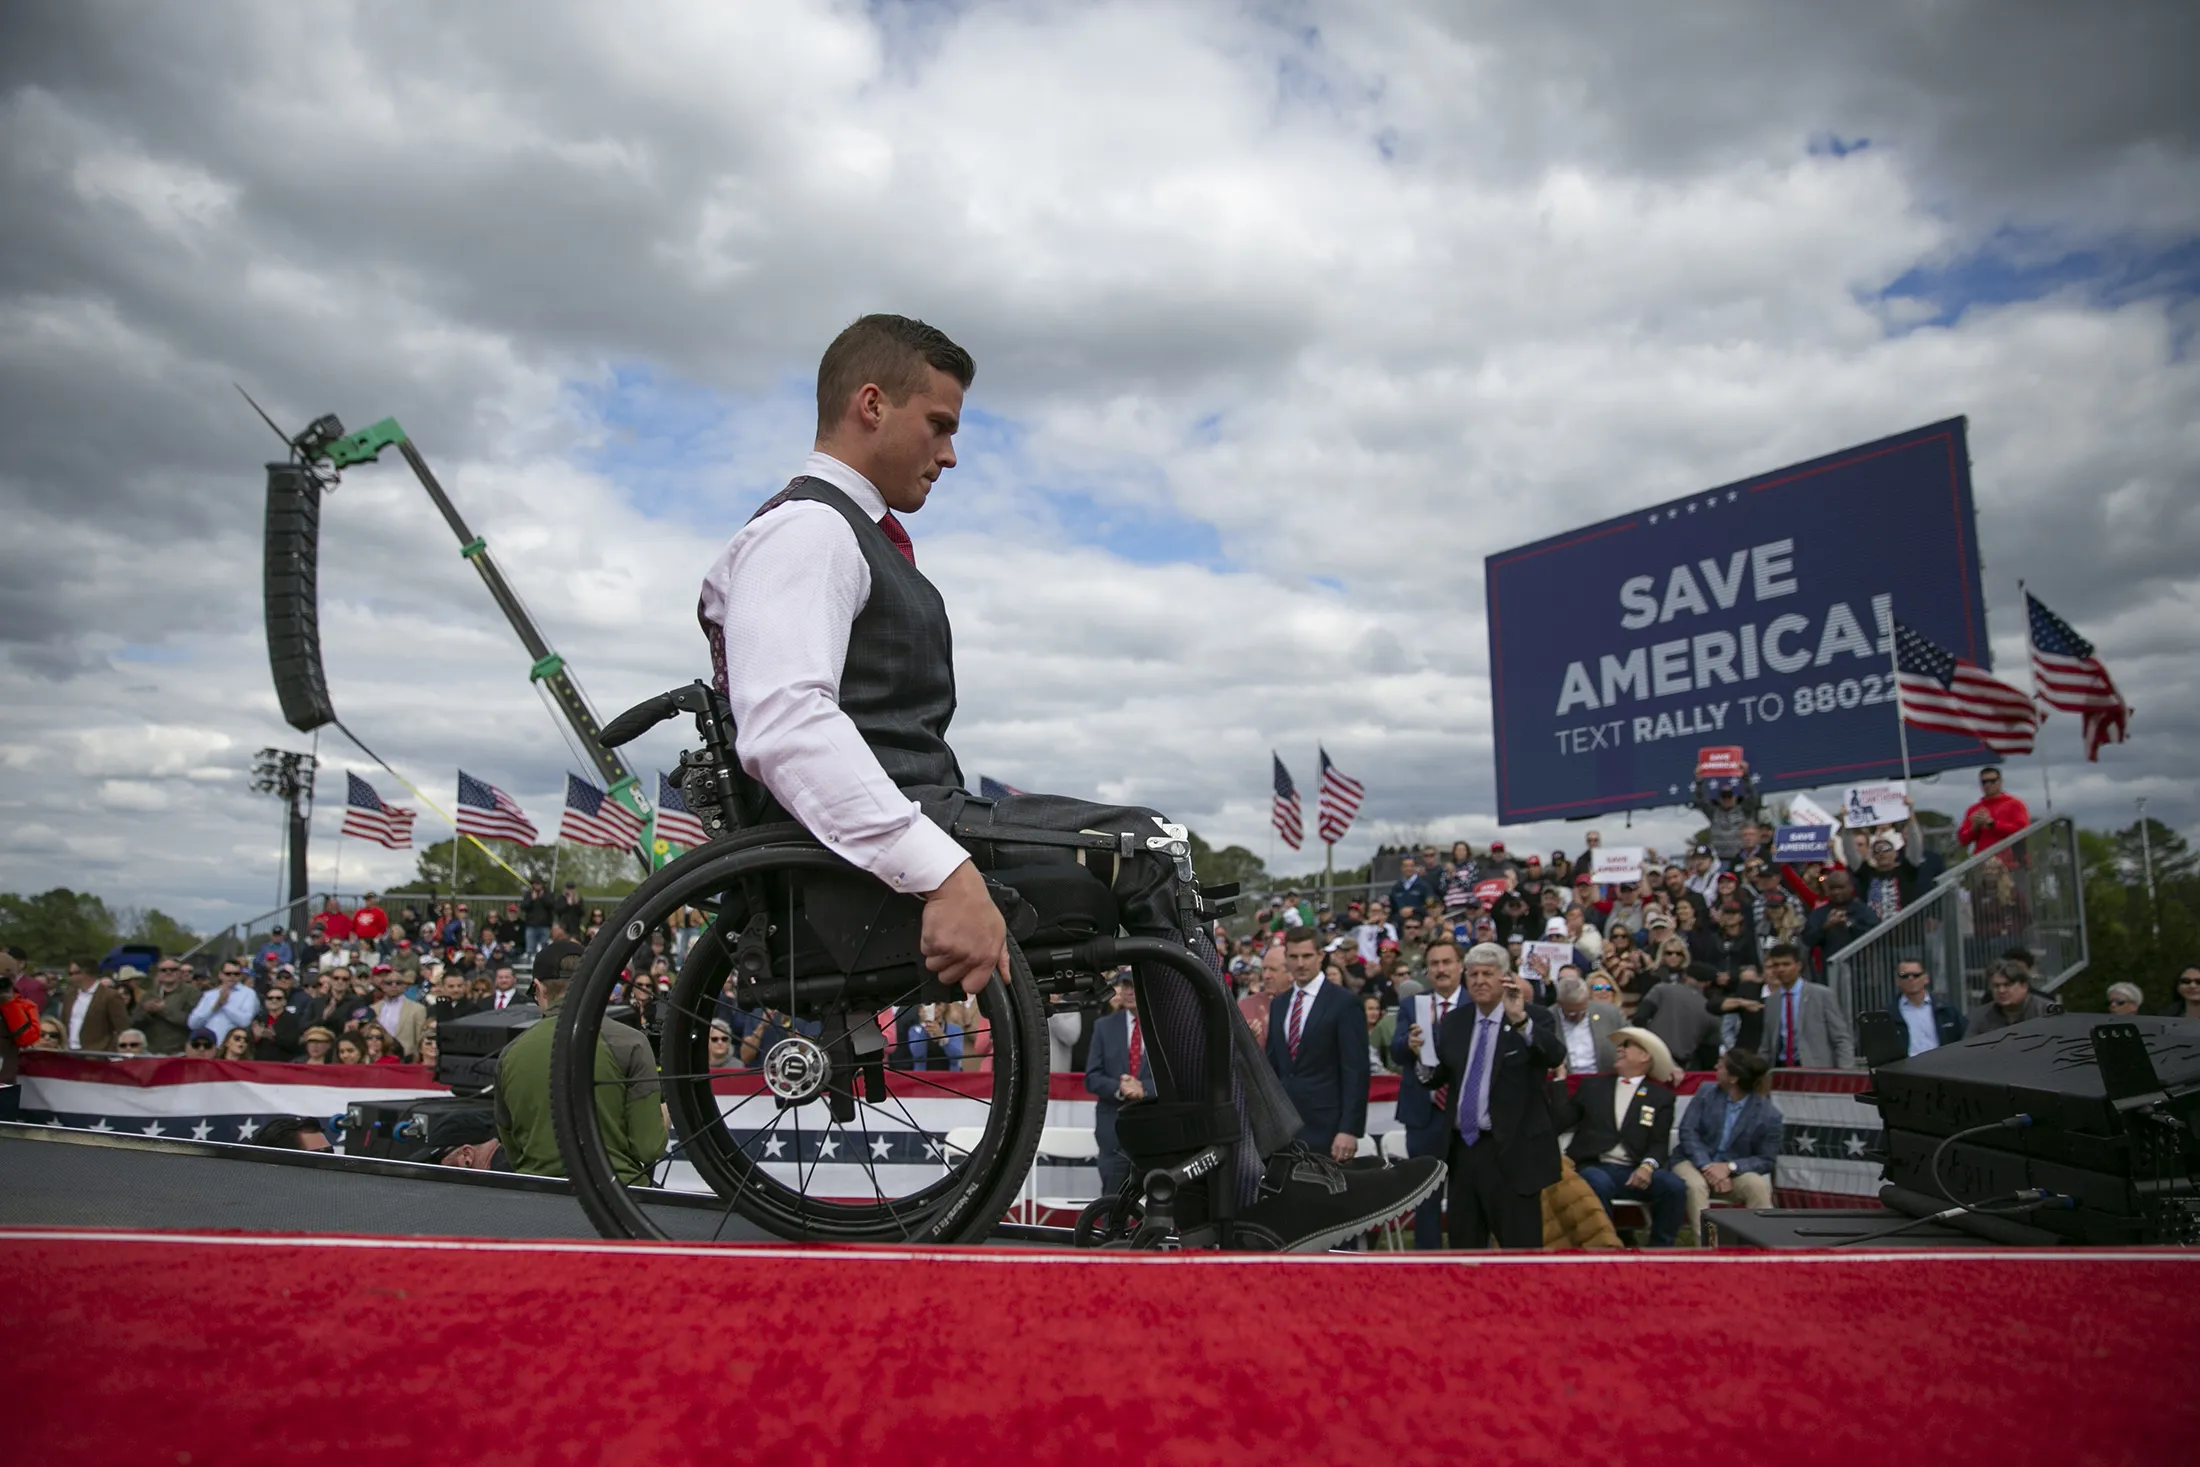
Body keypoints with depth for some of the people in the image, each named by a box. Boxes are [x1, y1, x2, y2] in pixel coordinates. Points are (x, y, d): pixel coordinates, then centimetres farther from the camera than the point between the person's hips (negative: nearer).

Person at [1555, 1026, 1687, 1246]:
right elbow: (1559, 1120, 9)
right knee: (1599, 1184, -35)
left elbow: (1659, 1143, 3)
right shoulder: (1592, 1085, 19)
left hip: (1635, 1172, 1)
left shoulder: (1661, 1097, 15)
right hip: (1595, 1168, -1)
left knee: (1674, 1186, -27)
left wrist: (1647, 1166, -17)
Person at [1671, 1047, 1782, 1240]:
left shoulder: (1769, 1115, -7)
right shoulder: (1705, 1094, -1)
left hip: (1735, 1169, 0)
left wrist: (1730, 1167, -23)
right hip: (1697, 1161, 0)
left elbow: (1766, 1160, -5)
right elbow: (1688, 1132, -7)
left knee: (1759, 1186, -31)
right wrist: (1708, 1167, -23)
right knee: (1696, 1185, -33)